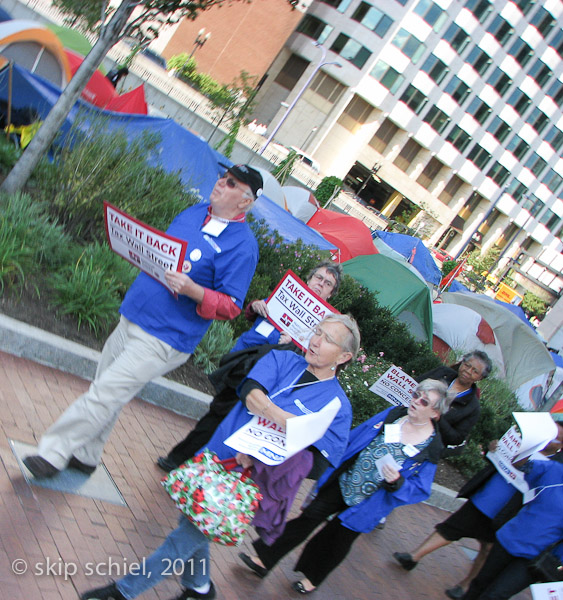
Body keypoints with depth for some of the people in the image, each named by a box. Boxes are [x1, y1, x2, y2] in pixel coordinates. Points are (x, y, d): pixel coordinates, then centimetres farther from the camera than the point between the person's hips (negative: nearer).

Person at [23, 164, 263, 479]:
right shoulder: (194, 212, 8)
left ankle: (53, 453, 8)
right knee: (106, 392, 17)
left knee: (105, 394, -7)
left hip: (163, 339, -8)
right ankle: (85, 456, 34)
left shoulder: (242, 245, -15)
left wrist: (192, 290, -30)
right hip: (132, 317, 8)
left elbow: (230, 307, -15)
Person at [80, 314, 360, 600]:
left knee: (188, 536, -3)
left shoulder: (338, 406, -7)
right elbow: (250, 391, -14)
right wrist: (288, 422, -27)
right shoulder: (282, 360, 2)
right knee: (191, 522, 19)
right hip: (216, 458, 4)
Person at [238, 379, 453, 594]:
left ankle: (312, 577, 41)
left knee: (338, 540, 15)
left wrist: (397, 482, -30)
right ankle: (264, 560, 16)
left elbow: (420, 491, -11)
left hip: (363, 504, -3)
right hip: (342, 481, 3)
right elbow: (354, 438, 5)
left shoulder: (431, 448, -15)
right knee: (308, 518, 4)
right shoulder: (393, 414, -5)